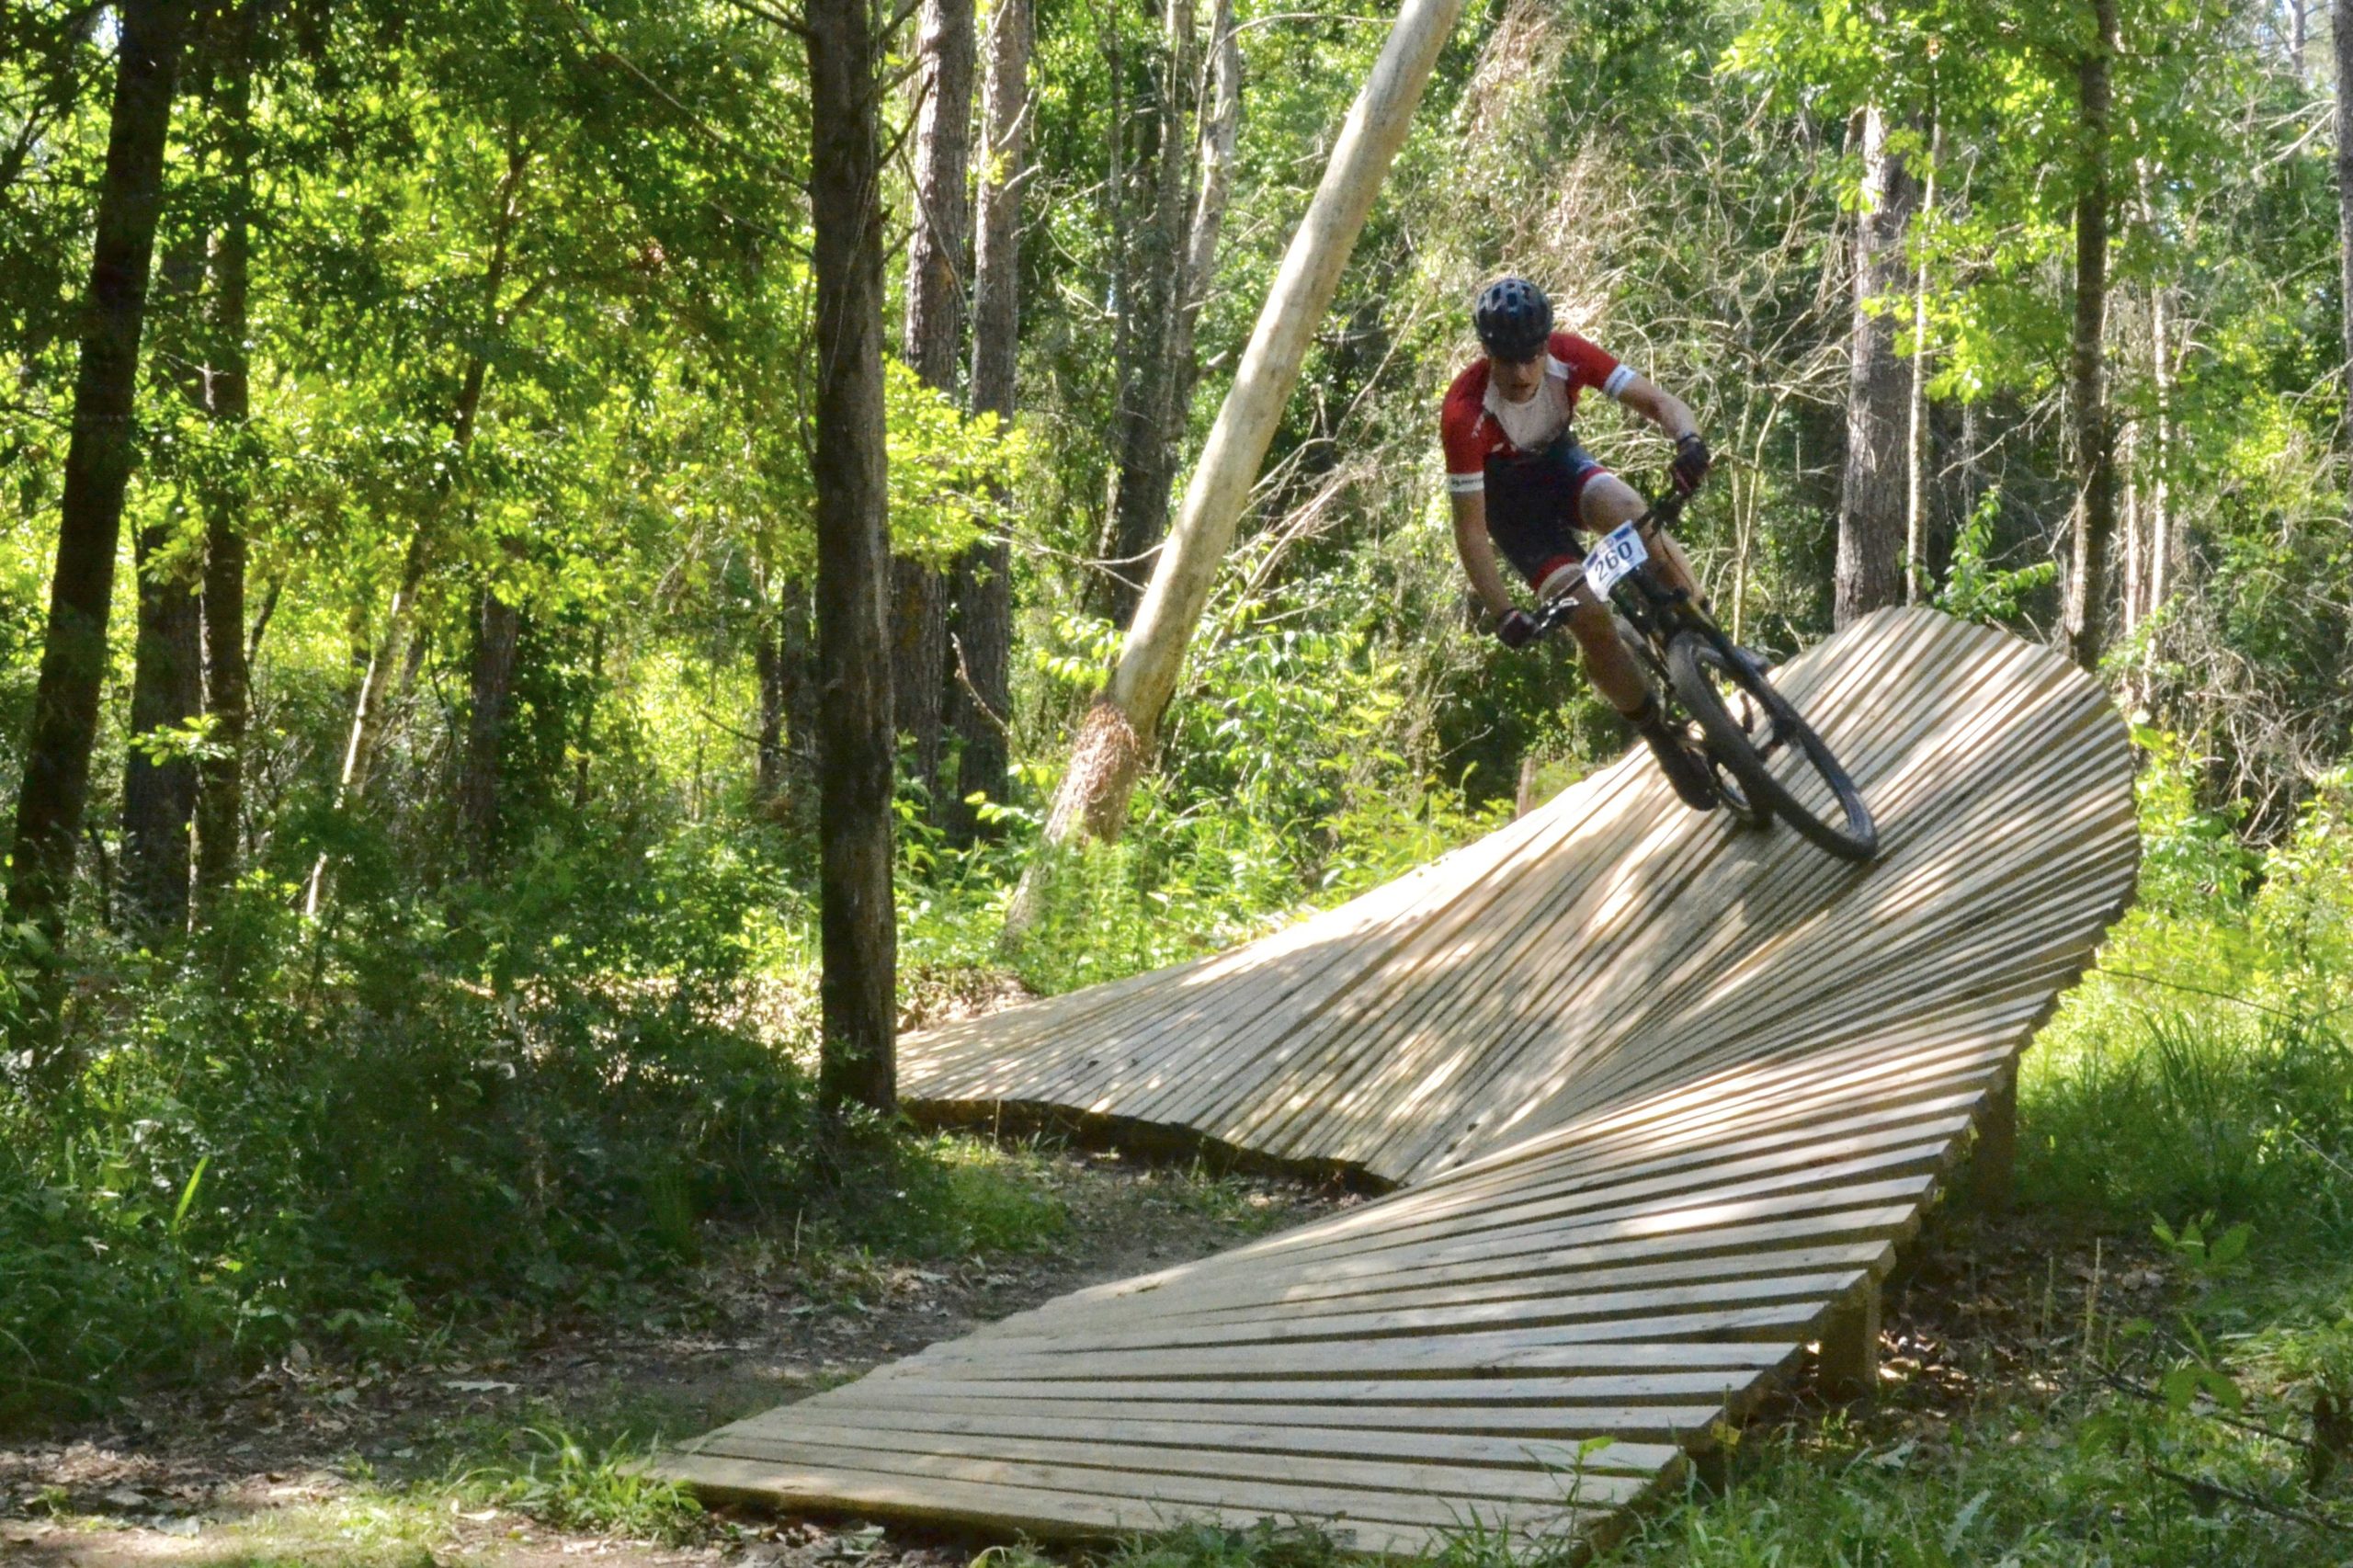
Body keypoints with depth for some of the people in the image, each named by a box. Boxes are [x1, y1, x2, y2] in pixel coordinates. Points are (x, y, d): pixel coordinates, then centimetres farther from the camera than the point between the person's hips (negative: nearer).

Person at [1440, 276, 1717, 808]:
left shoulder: (1567, 356, -25)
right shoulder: (1465, 414, -34)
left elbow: (1658, 402, -24)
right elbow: (1470, 529, -29)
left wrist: (1688, 441, -48)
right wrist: (1504, 615, -38)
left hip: (1560, 462, 3)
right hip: (1510, 501, -3)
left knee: (1630, 512, -33)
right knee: (1590, 615, -21)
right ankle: (1666, 742, -3)